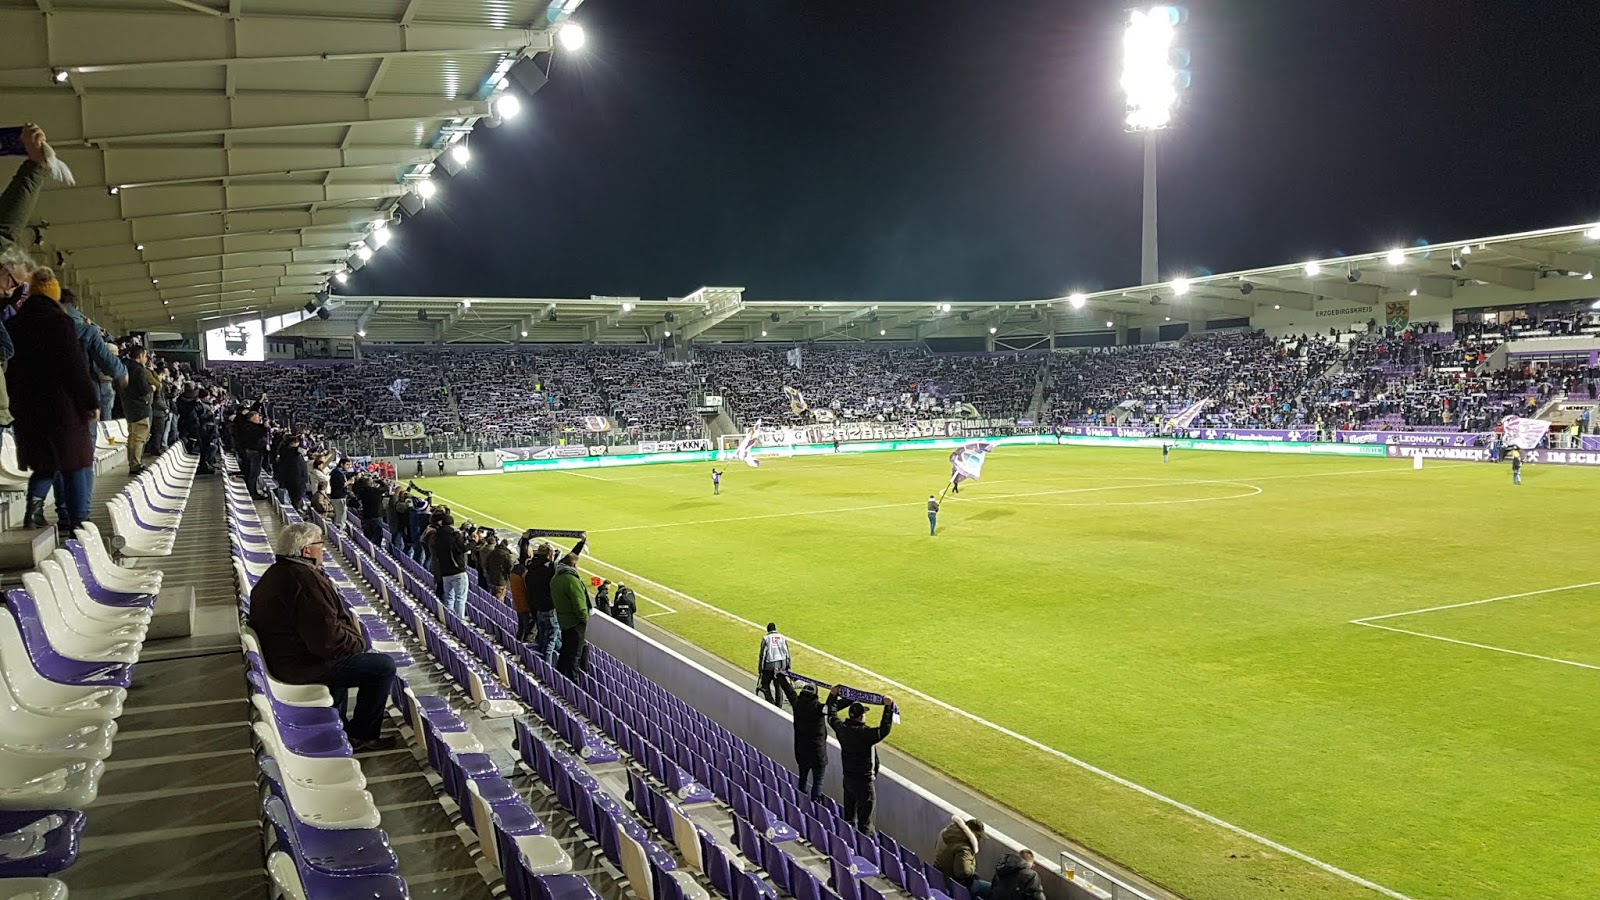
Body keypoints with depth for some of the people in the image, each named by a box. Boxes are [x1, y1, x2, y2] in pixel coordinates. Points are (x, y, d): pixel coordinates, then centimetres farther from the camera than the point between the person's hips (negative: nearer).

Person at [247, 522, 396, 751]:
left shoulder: (273, 574, 9)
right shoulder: (306, 579, -25)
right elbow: (327, 639, -28)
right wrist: (358, 643, -10)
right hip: (303, 667, -11)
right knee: (384, 666, -9)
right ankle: (361, 735, 4)